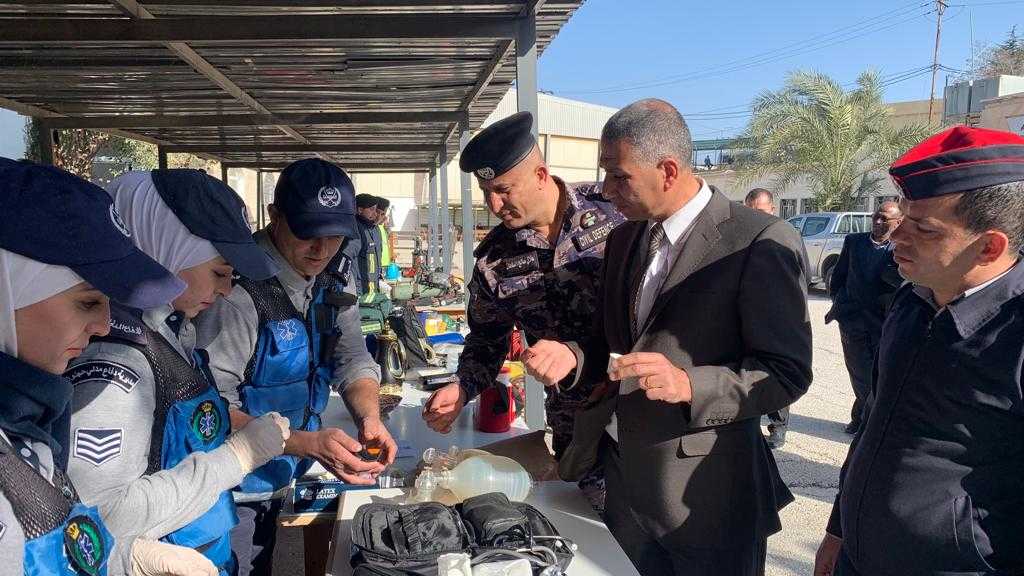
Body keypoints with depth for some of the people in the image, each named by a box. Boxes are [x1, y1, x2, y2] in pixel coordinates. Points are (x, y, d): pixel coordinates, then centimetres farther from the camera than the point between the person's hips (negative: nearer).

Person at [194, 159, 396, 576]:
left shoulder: (335, 276, -4)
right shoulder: (239, 291, -28)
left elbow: (352, 359, 1)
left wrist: (370, 418, -17)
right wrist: (306, 444, -35)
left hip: (284, 479, 7)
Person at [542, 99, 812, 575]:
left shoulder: (761, 241, -15)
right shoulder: (622, 239, 6)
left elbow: (788, 374, -14)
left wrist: (688, 385, -28)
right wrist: (574, 356, -5)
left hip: (705, 494, -6)